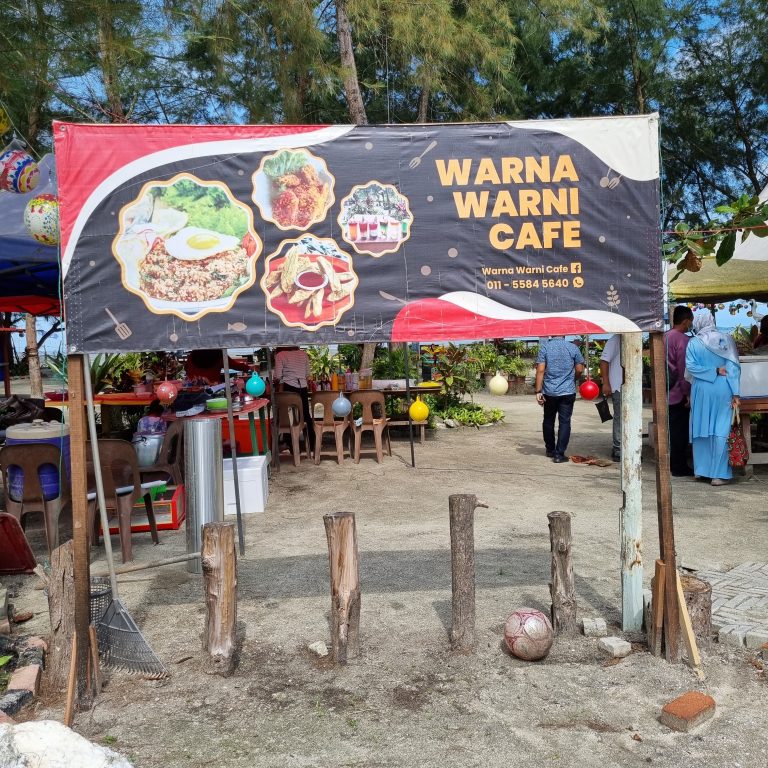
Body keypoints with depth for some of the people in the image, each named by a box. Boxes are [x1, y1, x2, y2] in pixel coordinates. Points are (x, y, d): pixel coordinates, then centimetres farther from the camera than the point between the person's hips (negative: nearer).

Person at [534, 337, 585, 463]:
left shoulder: (545, 347, -4)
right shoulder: (573, 348, -2)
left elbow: (540, 370, -10)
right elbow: (579, 369, 0)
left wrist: (538, 391, -8)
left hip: (549, 392, 1)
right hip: (568, 391, -1)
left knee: (548, 420, 16)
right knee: (564, 422, 2)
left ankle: (550, 450, 28)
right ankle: (559, 454, -3)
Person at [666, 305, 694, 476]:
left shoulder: (665, 337, 11)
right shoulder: (682, 339, -15)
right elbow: (684, 369, -18)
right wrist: (687, 392, -14)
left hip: (667, 391, 8)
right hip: (679, 392, -8)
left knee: (672, 428, 15)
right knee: (680, 430, -1)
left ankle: (672, 463, 22)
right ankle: (679, 467, 4)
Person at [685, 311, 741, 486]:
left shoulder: (693, 343, -2)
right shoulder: (726, 340, -1)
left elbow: (691, 366, -11)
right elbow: (734, 367, -4)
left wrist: (714, 371, -8)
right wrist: (735, 393, -5)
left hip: (701, 391, 0)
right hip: (723, 391, 0)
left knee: (702, 429, 11)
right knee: (721, 431, 1)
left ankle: (702, 469, 18)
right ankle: (718, 474, 0)